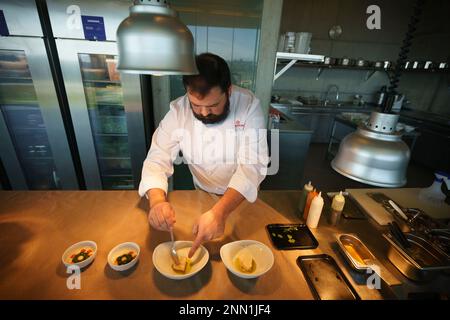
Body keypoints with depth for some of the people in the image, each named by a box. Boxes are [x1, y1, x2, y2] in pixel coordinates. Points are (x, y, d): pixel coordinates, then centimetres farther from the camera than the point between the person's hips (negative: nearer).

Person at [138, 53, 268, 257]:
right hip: (202, 196, 4)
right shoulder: (178, 111, -18)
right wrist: (157, 200, -37)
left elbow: (252, 165, -30)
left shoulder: (249, 106, -24)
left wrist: (220, 211, -44)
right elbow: (157, 159, -16)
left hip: (243, 197, -3)